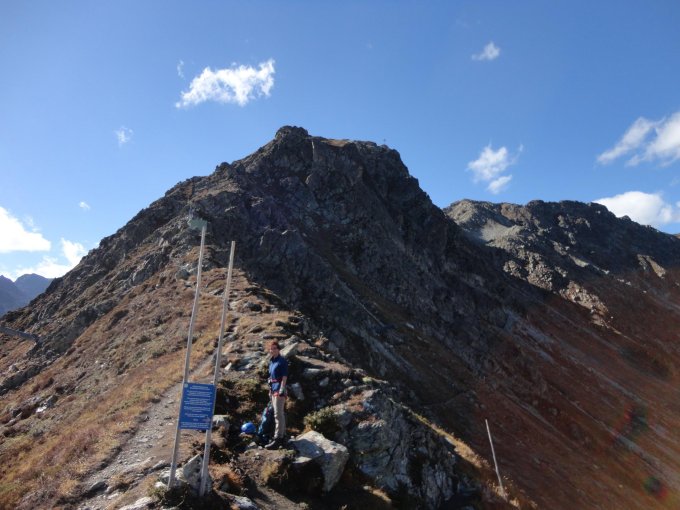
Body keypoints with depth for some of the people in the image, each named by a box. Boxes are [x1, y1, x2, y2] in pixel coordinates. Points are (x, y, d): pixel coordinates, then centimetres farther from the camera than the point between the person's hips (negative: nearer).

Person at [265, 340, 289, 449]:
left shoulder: (282, 361, -11)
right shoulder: (271, 361, 13)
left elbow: (284, 376, -15)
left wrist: (282, 389, -20)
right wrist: (270, 390, 20)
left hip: (279, 389, -9)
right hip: (273, 389, 9)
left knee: (278, 414, -8)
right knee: (280, 413, 17)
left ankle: (278, 439, -5)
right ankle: (282, 435, 27)